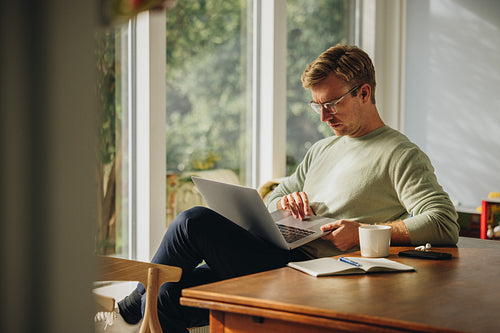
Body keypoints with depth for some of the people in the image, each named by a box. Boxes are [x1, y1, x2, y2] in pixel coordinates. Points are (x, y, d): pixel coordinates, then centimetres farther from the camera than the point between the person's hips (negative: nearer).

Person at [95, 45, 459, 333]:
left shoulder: (401, 155, -1)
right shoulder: (323, 149, 24)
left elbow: (445, 224, -14)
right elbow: (271, 202, 28)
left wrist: (367, 231, -19)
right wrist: (285, 200, 3)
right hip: (280, 255, 8)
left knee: (195, 221, -19)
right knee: (171, 293, -10)